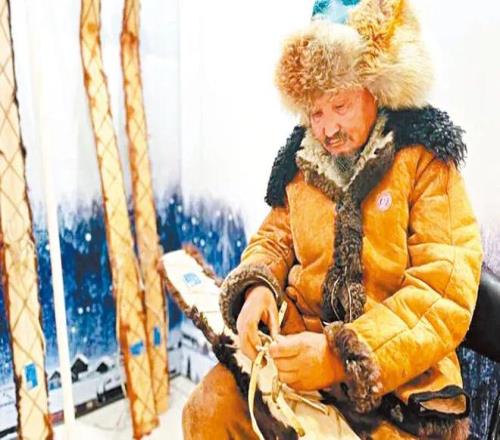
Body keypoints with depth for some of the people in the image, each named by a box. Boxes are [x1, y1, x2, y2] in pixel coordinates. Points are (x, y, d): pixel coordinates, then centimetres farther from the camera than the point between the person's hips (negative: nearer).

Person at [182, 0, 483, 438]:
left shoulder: (424, 159, -8)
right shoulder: (302, 161, 5)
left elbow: (445, 292, -15)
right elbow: (275, 237, 15)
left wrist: (344, 354, -26)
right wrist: (256, 287, -9)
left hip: (396, 370, -2)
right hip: (299, 338, 3)